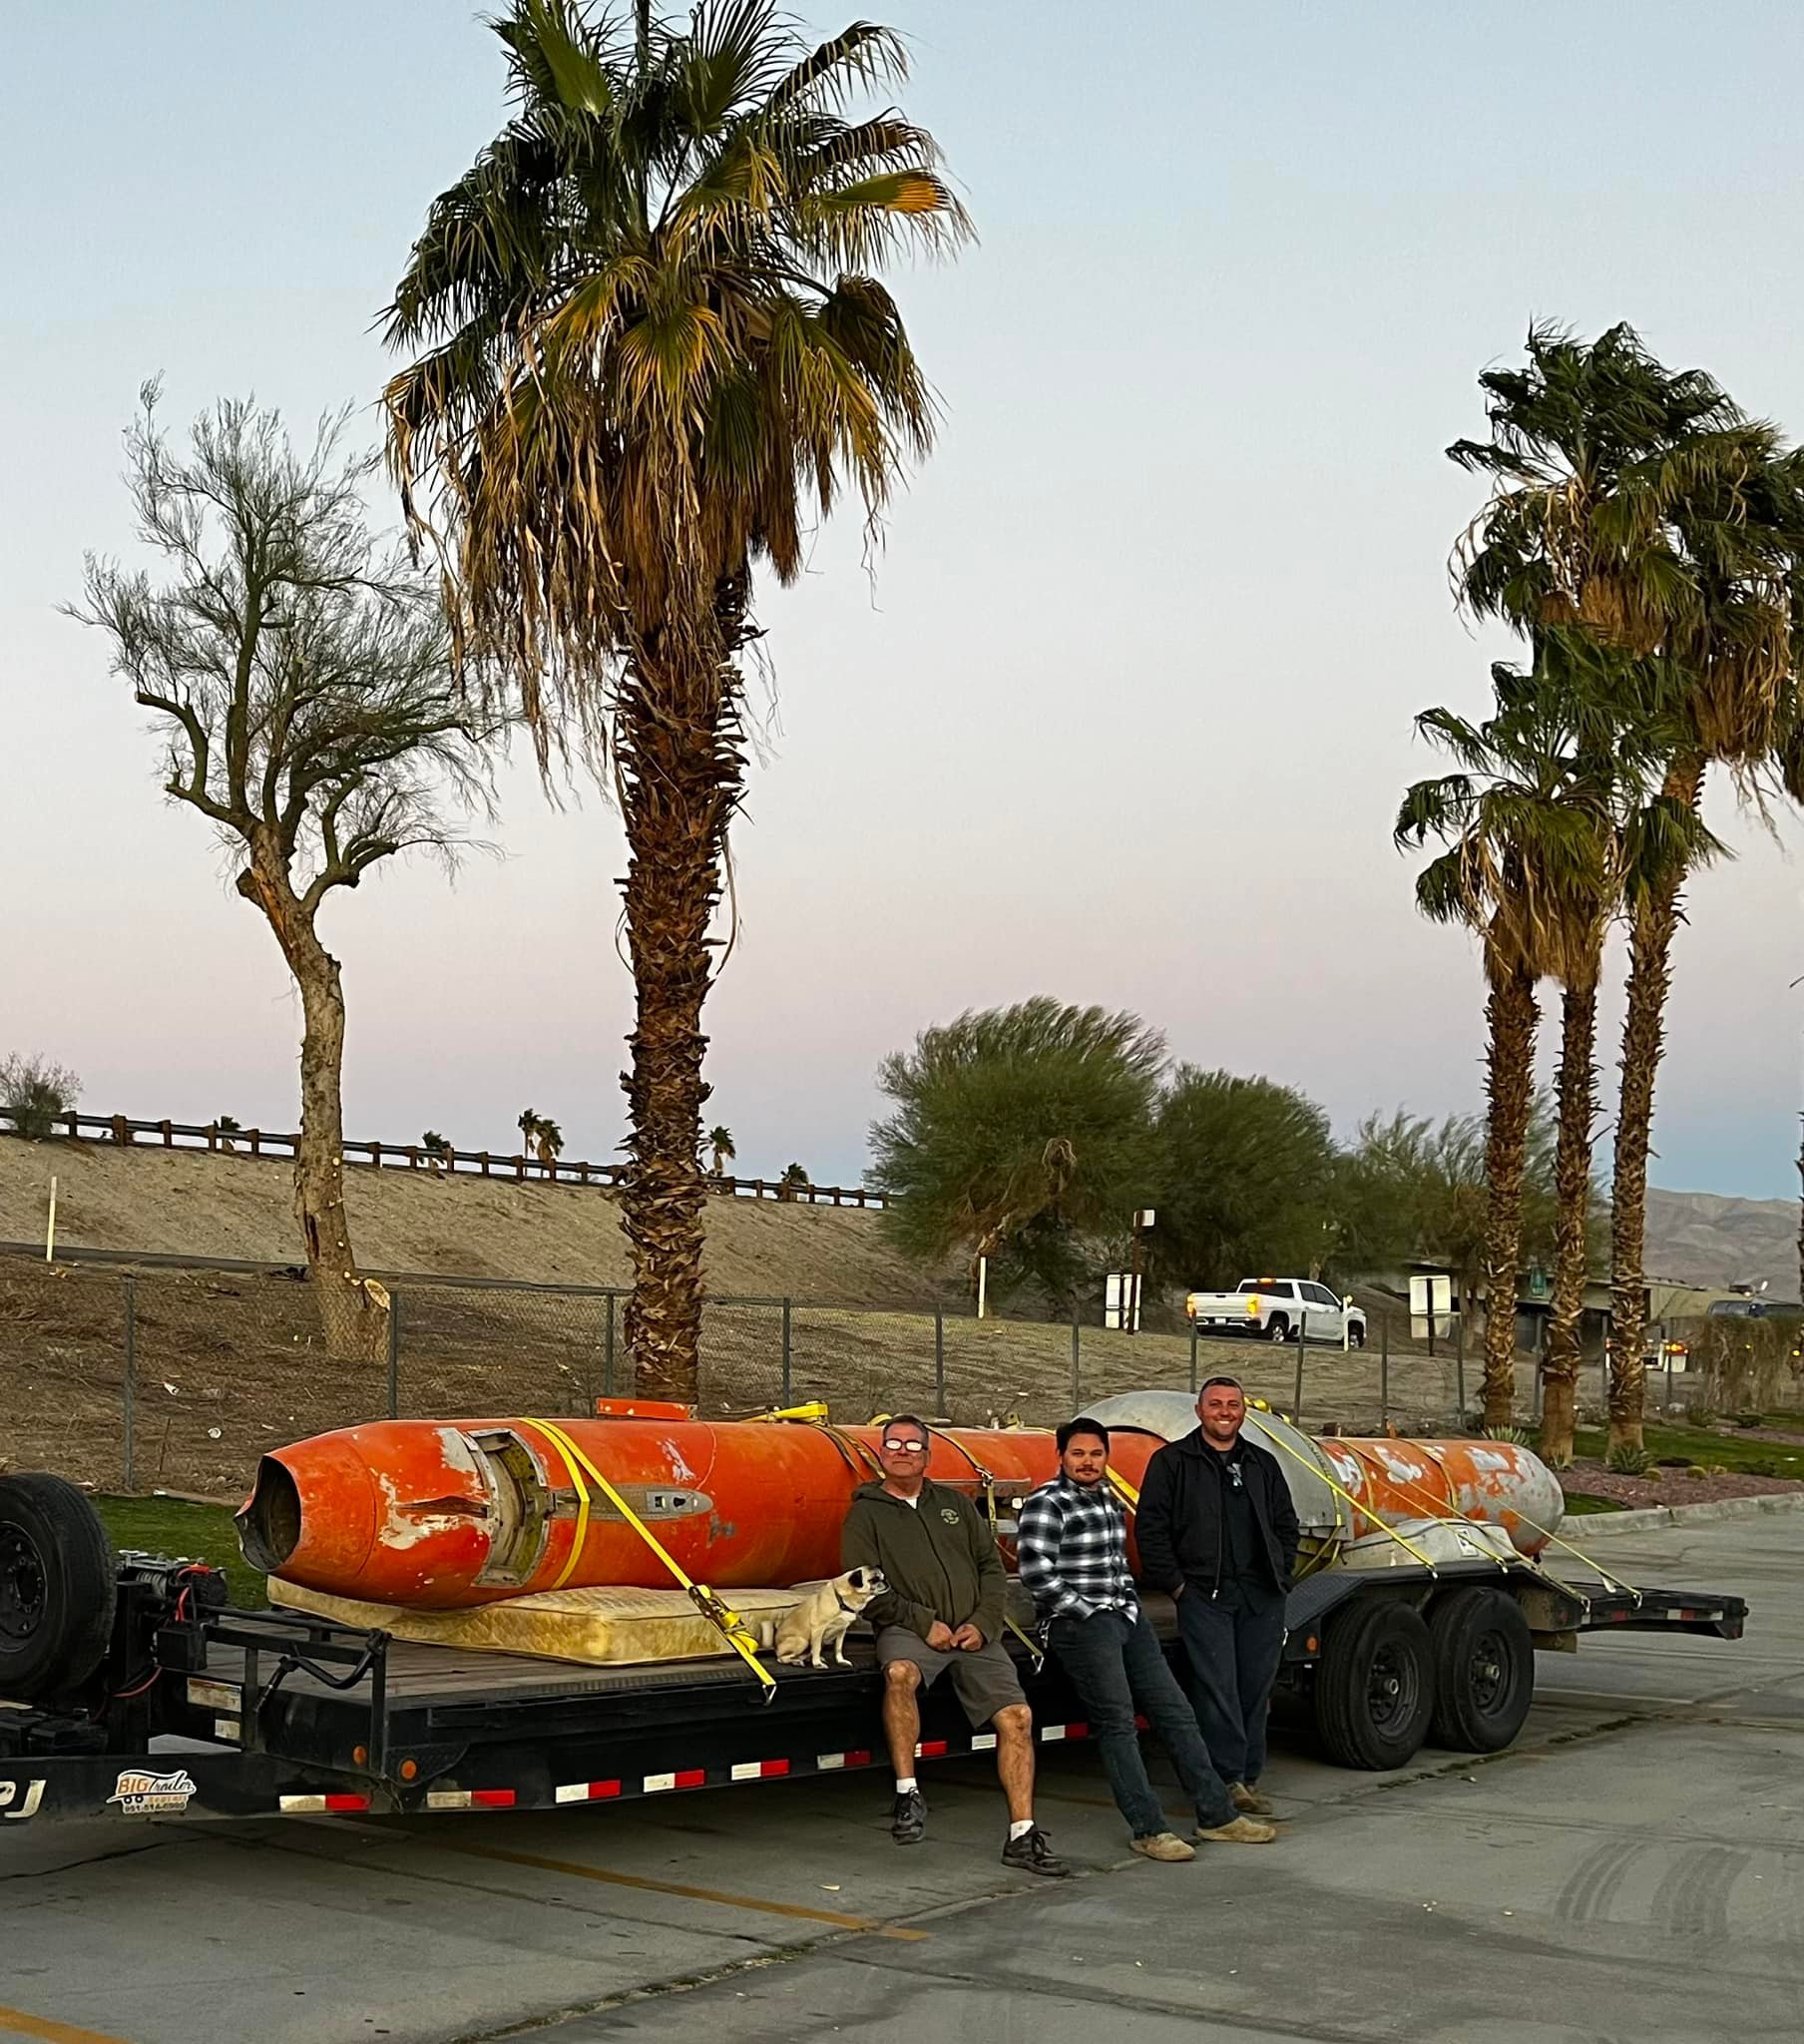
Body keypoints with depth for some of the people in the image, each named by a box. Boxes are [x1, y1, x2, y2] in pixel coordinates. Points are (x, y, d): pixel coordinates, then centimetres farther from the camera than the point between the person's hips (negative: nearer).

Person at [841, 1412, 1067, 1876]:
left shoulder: (955, 1504, 21)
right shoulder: (866, 1513, 8)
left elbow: (992, 1566, 16)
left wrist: (983, 1623, -2)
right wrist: (923, 1622, -13)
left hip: (974, 1632, 4)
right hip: (909, 1629, -4)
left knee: (1016, 1716, -11)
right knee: (900, 1672, -38)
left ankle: (1022, 1836, -4)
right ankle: (907, 1793, -26)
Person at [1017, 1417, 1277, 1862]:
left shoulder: (1108, 1500, 18)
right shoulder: (1046, 1505, -9)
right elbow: (1036, 1573, -17)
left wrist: (1129, 1601, 13)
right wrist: (1087, 1612, -13)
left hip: (1128, 1618, 8)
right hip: (1081, 1624, -8)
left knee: (1175, 1712, 6)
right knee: (1118, 1723, -10)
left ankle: (1216, 1815, 10)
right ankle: (1149, 1830, -8)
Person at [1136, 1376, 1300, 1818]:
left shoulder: (1263, 1464, 18)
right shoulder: (1172, 1461, 4)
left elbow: (1286, 1524, 24)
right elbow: (1150, 1526, 0)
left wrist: (1281, 1575, 12)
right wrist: (1175, 1582, -5)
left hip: (1262, 1597, 4)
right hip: (1204, 1595, -4)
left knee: (1256, 1687, 5)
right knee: (1217, 1687, -9)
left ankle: (1248, 1779, 12)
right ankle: (1229, 1780, -7)